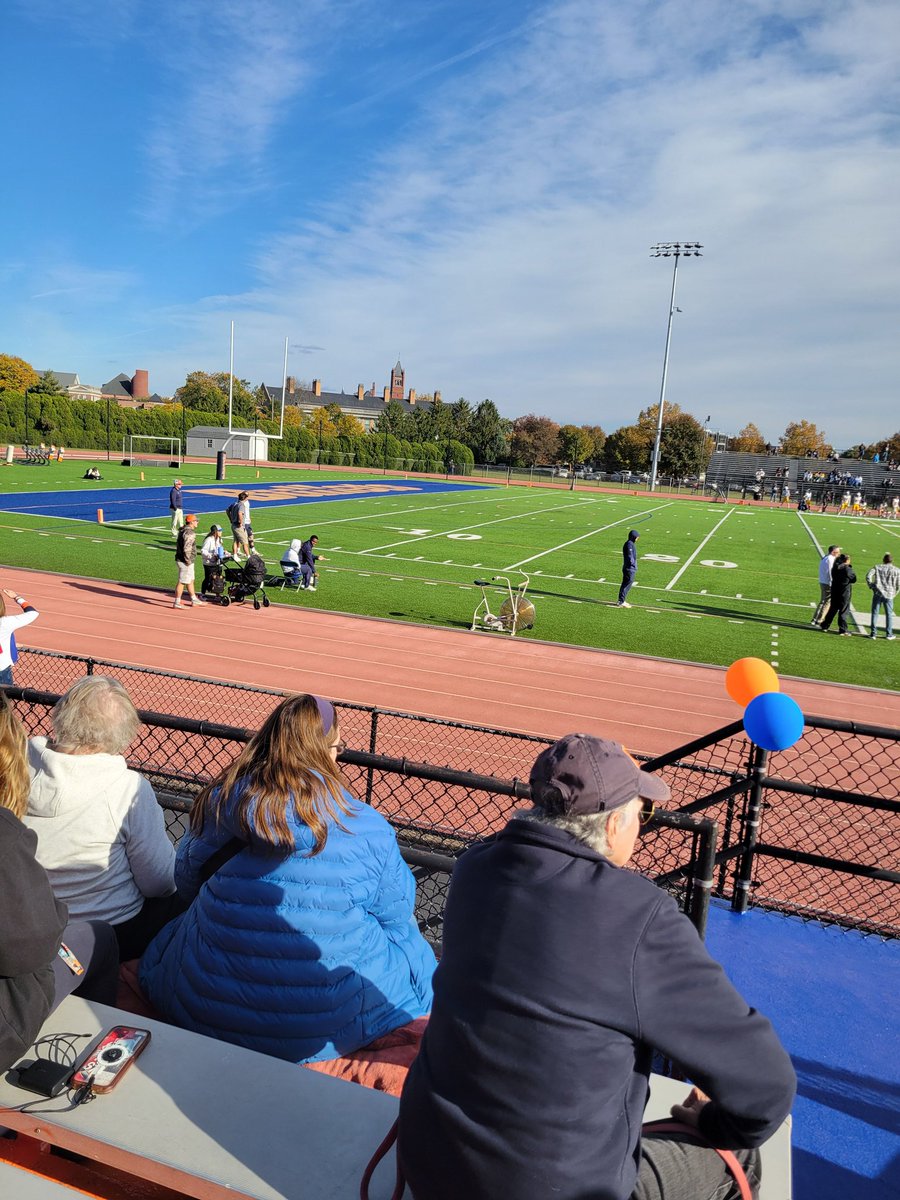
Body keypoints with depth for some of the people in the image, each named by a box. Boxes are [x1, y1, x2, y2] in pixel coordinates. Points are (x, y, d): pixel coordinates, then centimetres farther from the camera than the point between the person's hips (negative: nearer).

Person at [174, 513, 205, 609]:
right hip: (185, 561, -11)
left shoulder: (183, 530, 12)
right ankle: (177, 603, 0)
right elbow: (187, 548, -26)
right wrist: (188, 560, -19)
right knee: (182, 582, -5)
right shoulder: (189, 533, -19)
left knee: (190, 580, 19)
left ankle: (194, 599, 30)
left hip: (181, 558, 11)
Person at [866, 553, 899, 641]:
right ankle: (889, 634, 12)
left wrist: (871, 586, 0)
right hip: (889, 594, 0)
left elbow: (868, 575, -8)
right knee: (889, 614, 9)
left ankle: (873, 633, 4)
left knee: (875, 613, 5)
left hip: (877, 593, 0)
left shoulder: (877, 567, 3)